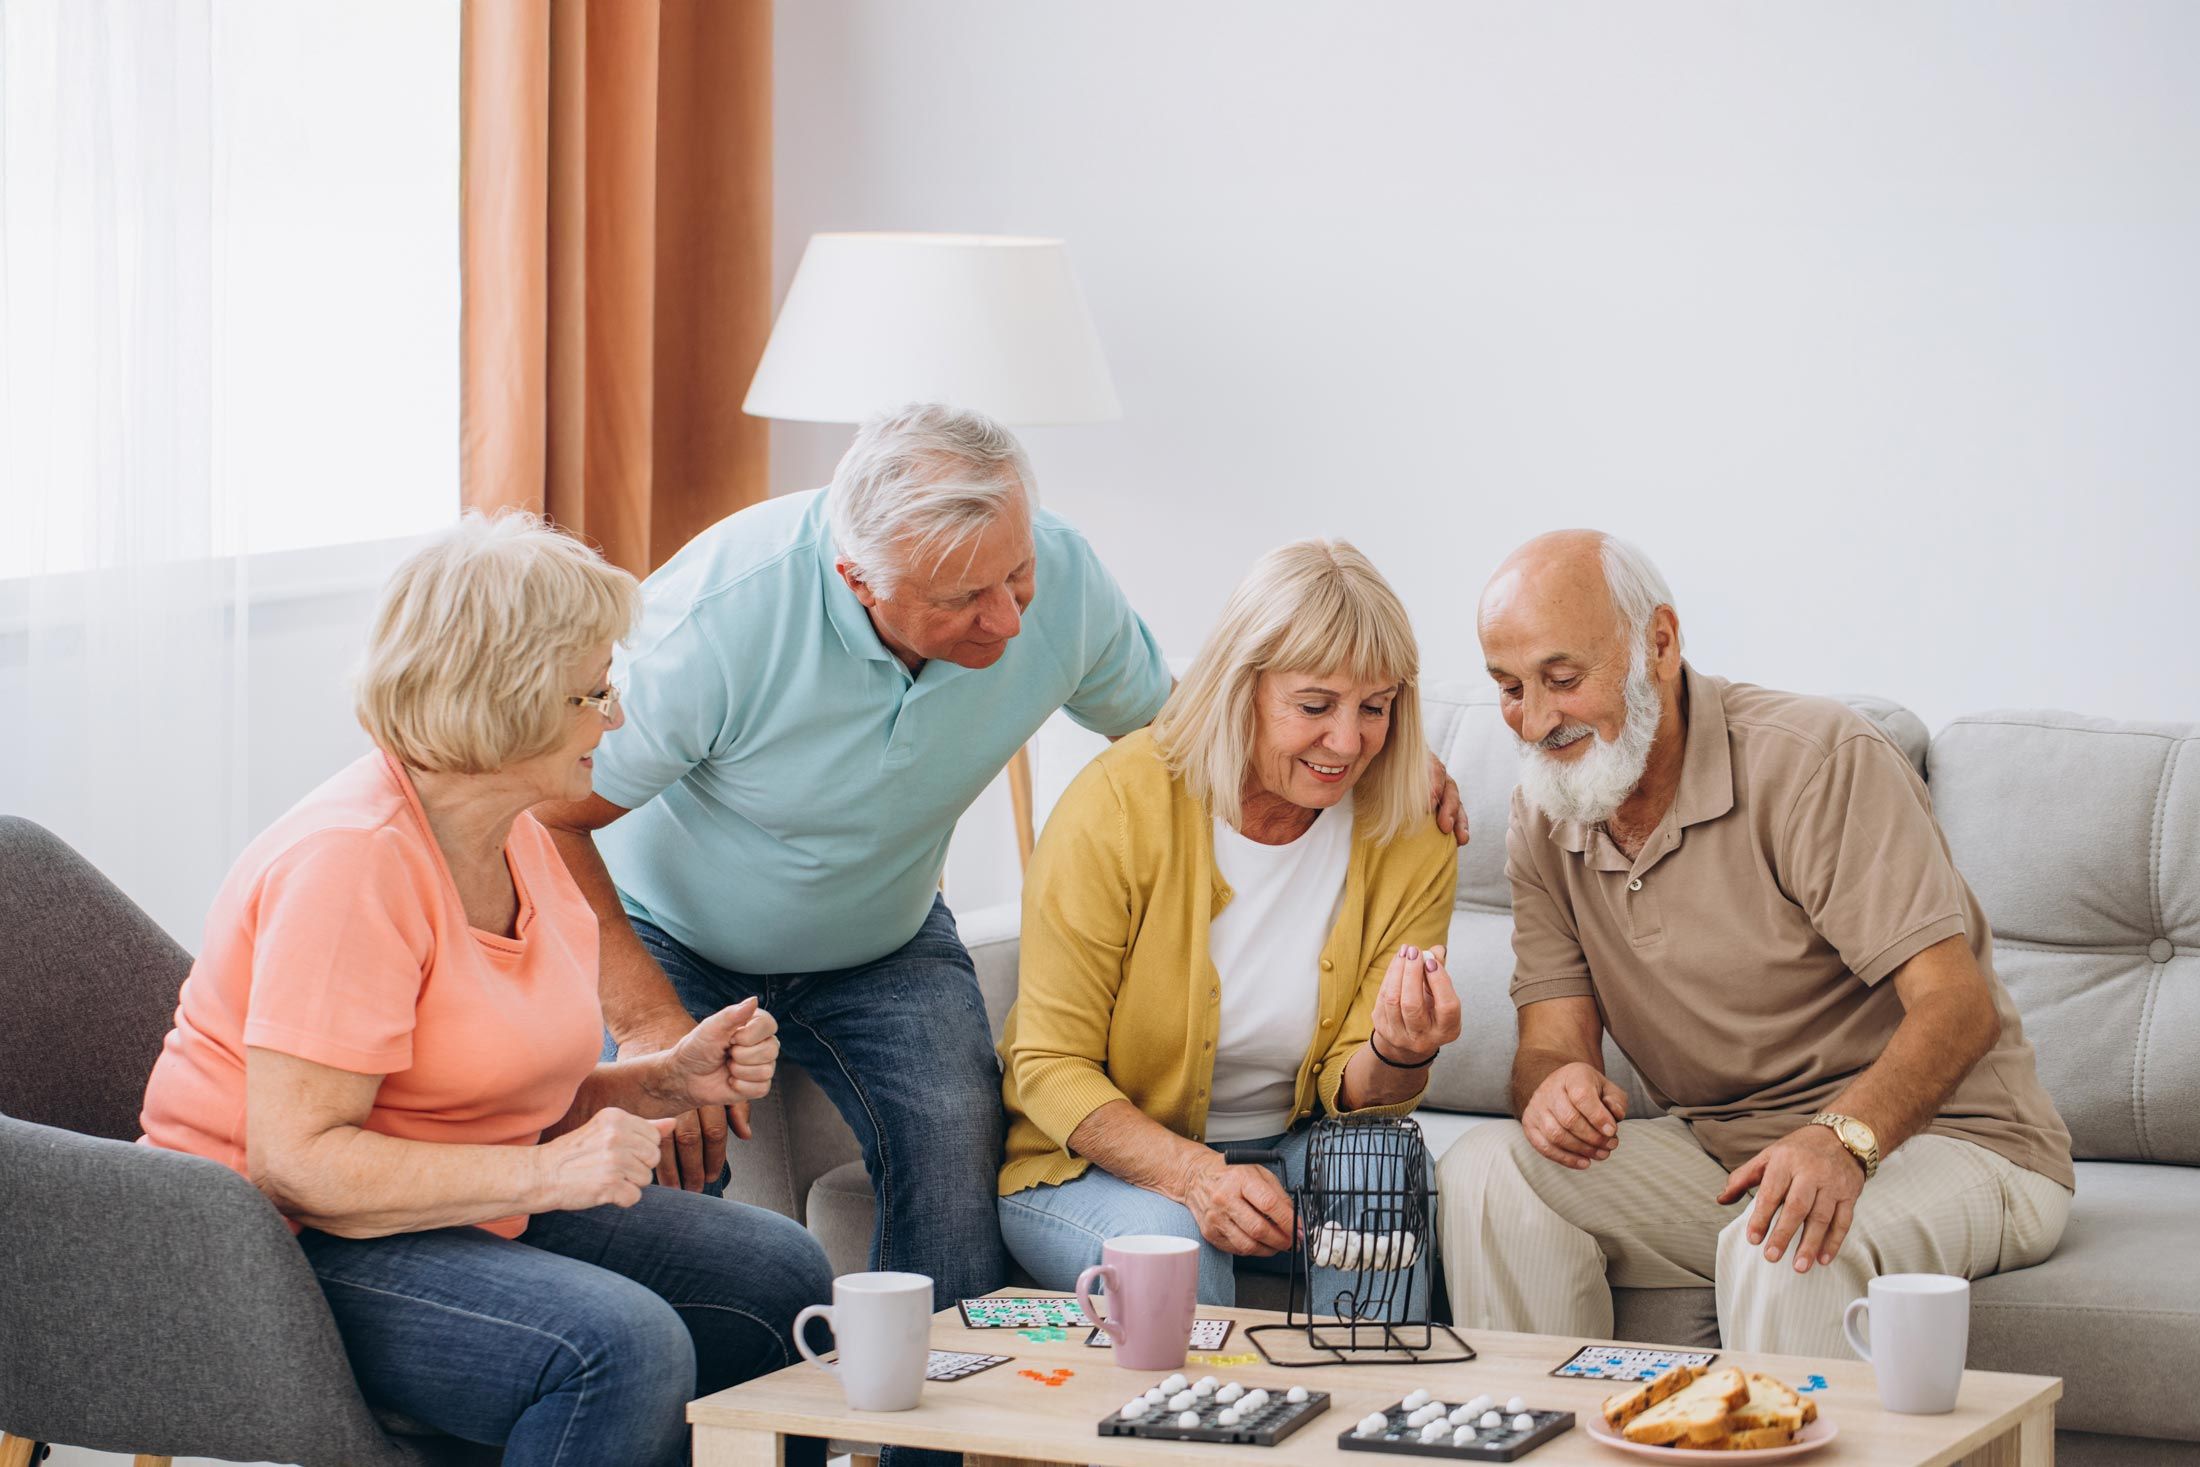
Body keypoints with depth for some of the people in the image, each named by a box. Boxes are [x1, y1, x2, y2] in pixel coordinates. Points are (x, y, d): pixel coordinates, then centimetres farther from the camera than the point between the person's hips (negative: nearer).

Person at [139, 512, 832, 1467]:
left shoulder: (520, 845, 9)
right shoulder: (354, 860, -22)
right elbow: (295, 1157, -28)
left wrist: (669, 1082, 0)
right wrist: (542, 1173, -30)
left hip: (468, 1214, 10)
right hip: (284, 1248, -10)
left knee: (779, 1276, 2)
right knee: (621, 1345, -31)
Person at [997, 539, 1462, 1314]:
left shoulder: (1410, 843, -7)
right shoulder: (1118, 806, -18)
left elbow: (1351, 1096, -4)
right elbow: (1050, 1067, -15)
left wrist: (1398, 1057, -30)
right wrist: (1194, 1176, -33)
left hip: (1288, 1146, 3)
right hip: (1088, 1157, -3)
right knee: (1166, 1242, -35)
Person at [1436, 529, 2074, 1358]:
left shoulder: (1820, 760, -17)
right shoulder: (1544, 823, 4)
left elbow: (1960, 1005, -24)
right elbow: (1552, 1037, -1)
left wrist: (1843, 1138, -43)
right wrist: (1554, 1084, -28)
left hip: (1932, 1136, -6)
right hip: (1721, 1151, 6)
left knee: (1788, 1243, -38)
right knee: (1487, 1170, -18)